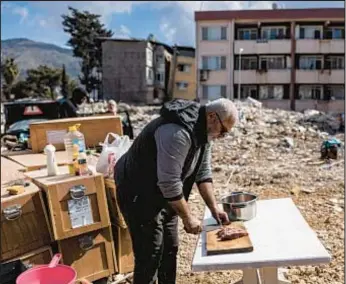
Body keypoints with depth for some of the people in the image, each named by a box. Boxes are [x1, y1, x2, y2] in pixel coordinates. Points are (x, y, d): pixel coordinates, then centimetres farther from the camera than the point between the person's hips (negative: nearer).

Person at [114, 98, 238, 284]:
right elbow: (169, 183, -32)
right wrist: (187, 218, -21)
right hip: (139, 194, -9)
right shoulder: (178, 133, -32)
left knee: (170, 249, 16)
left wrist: (213, 207, -1)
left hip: (163, 194, 10)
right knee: (150, 255, -4)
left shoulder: (204, 132, 0)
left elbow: (203, 173, 5)